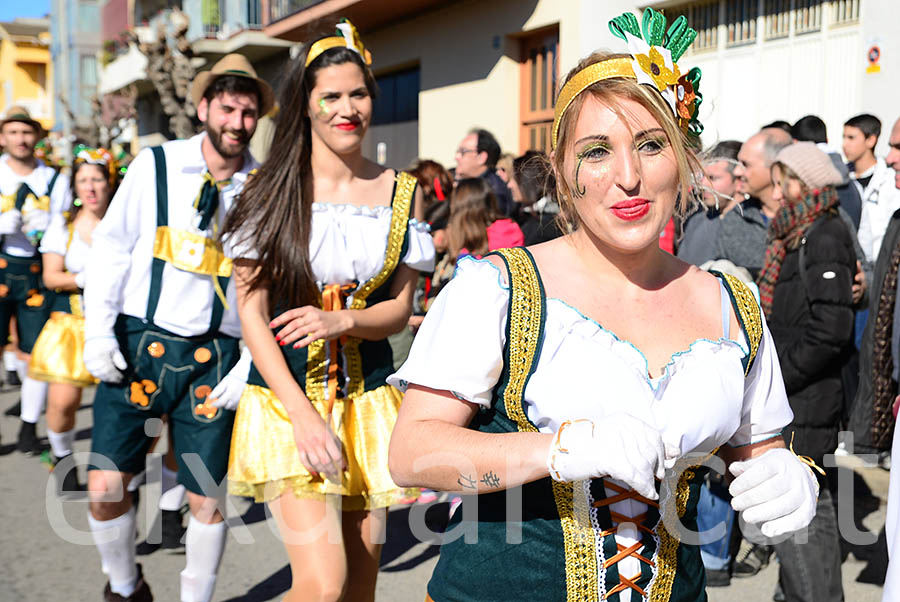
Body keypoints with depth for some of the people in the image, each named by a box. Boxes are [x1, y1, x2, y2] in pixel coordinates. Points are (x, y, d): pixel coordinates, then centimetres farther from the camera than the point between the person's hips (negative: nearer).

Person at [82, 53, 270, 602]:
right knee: (106, 487, -2)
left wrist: (259, 356, -1)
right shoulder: (155, 165, 1)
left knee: (207, 498, 3)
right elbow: (111, 246, 4)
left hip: (215, 355, 0)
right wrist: (99, 333, -3)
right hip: (138, 342, 0)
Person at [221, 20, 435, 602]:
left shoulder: (403, 191, 5)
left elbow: (401, 308, 6)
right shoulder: (273, 189, -3)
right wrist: (304, 417, -15)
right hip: (286, 396, -3)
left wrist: (342, 321, -17)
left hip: (368, 395, 3)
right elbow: (251, 311, -6)